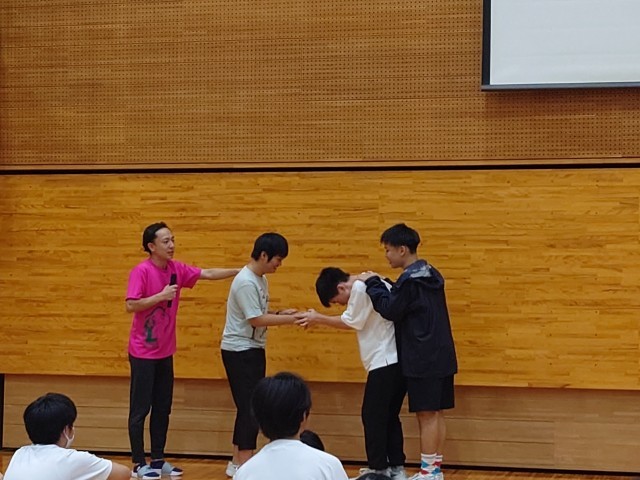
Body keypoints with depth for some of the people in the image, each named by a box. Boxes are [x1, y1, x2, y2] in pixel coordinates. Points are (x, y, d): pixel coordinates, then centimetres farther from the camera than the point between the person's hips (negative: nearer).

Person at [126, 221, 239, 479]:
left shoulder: (176, 269, 4)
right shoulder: (141, 271, -16)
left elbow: (206, 273, 10)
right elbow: (130, 305, -22)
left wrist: (240, 271, 4)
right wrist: (162, 295, -24)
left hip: (165, 351, 7)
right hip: (143, 352, -7)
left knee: (163, 408, 11)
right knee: (140, 409, 1)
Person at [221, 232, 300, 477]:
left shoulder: (260, 280, 11)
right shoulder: (246, 282, -20)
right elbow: (256, 319, -23)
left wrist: (280, 313, 0)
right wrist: (291, 319, -21)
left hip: (253, 350, 10)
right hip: (240, 351, -10)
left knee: (249, 407, 13)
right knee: (250, 407, -7)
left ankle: (238, 462, 20)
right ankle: (244, 463, -2)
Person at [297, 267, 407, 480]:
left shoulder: (361, 288, -12)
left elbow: (350, 322, -7)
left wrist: (317, 319, 2)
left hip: (385, 362, -10)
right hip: (396, 361, 10)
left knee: (373, 415, -1)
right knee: (389, 416, 14)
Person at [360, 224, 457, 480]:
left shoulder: (410, 280, -16)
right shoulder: (430, 274, 13)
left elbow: (390, 310, -14)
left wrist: (372, 284, -3)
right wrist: (378, 284, 13)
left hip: (423, 360, -9)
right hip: (440, 357, 9)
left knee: (426, 414, -5)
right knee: (435, 413, 11)